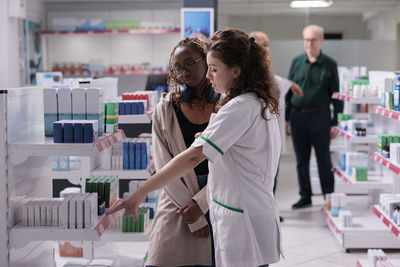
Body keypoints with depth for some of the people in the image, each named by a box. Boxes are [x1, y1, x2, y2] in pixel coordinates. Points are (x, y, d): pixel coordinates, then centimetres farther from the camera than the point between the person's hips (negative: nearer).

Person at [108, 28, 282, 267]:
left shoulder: (240, 108, -20)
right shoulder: (263, 104, 10)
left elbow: (193, 158, -27)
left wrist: (141, 193, -28)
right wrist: (212, 139, 7)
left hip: (243, 229, -10)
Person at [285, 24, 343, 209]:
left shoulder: (329, 64, 0)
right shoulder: (296, 62, 7)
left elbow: (336, 94, 1)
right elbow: (288, 91, 10)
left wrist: (335, 122, -4)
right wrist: (286, 118, 4)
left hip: (319, 116, -3)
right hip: (297, 116, 3)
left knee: (323, 159, 3)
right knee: (301, 159, 9)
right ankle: (305, 197, 21)